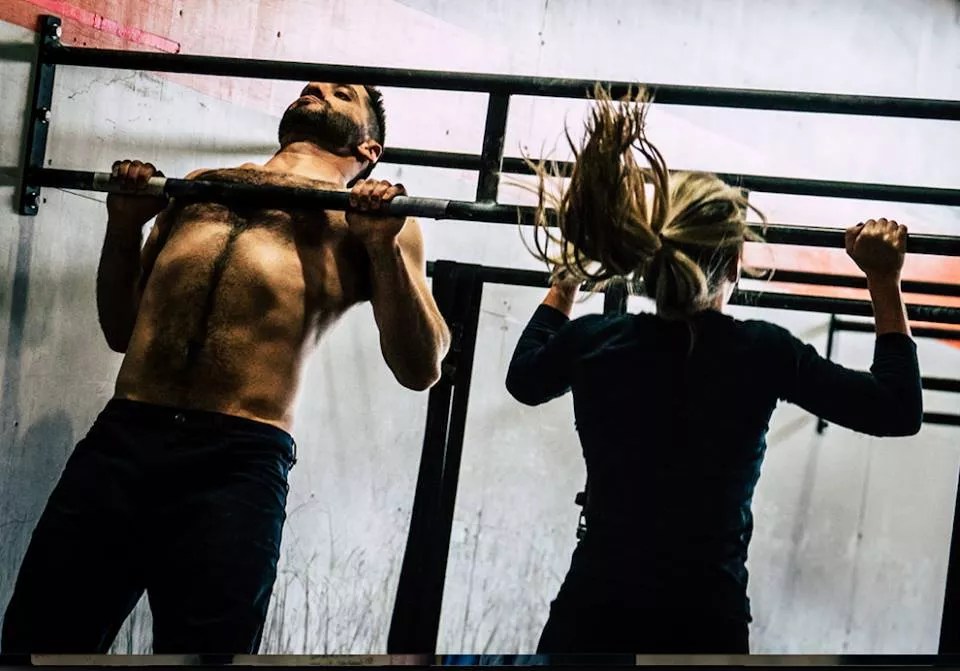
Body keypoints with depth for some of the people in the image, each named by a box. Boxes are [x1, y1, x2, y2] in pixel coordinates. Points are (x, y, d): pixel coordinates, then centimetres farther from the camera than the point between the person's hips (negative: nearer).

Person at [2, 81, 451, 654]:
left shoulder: (377, 213, 14)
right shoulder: (198, 186, 27)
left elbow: (420, 369, 4)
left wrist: (384, 246, -7)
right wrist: (125, 224, 15)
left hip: (237, 462, -4)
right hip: (119, 439, 4)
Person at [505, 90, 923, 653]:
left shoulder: (591, 342, -2)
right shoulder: (762, 353, -9)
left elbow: (525, 380, 23)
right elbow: (899, 410, 3)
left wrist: (570, 269, 30)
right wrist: (884, 283, 7)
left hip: (589, 616, 2)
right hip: (702, 626, -2)